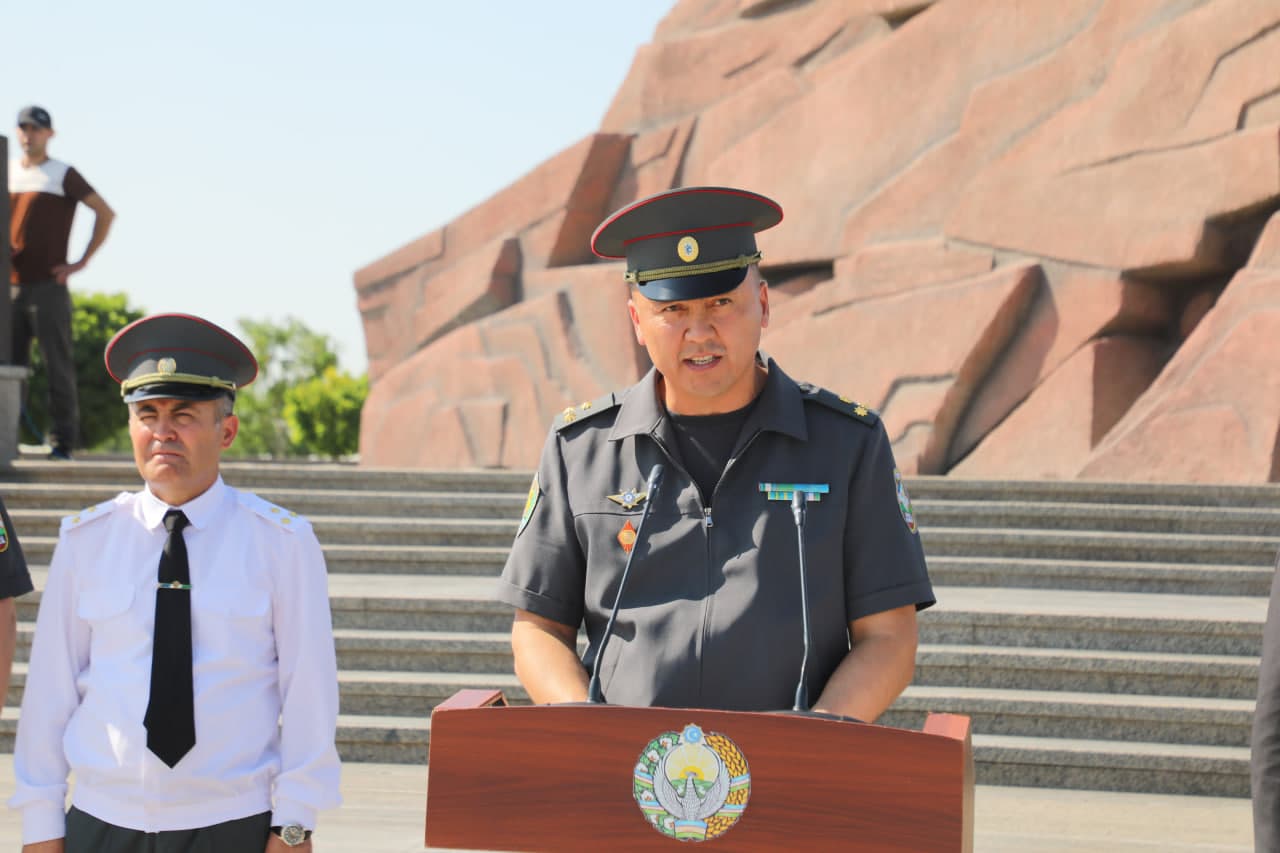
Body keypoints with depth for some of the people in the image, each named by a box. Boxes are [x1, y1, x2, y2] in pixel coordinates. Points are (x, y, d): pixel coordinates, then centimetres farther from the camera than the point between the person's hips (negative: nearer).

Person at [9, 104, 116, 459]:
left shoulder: (62, 175, 1)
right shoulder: (8, 172, 14)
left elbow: (106, 213, -1)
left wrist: (82, 261, -5)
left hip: (48, 285, -4)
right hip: (11, 286, 4)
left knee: (58, 364, -4)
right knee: (11, 364, 4)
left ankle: (63, 440, -3)